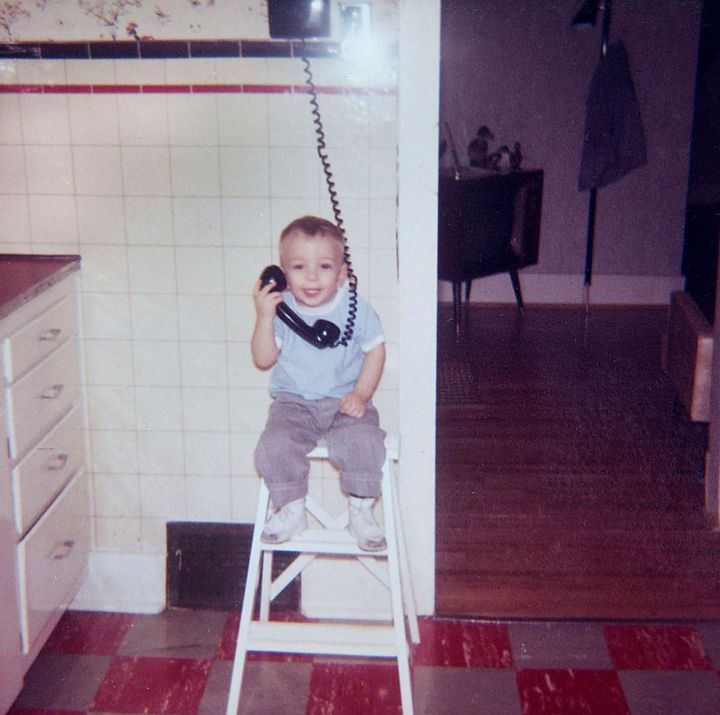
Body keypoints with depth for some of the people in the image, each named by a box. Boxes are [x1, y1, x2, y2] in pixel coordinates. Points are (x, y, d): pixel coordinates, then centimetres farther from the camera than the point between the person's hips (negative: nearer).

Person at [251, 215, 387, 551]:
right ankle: (291, 510, 1)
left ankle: (361, 511, -3)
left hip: (345, 402, -1)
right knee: (274, 446, -24)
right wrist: (264, 318, -20)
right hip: (293, 403, 1)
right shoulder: (280, 309, -4)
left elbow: (375, 350, 3)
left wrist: (362, 394, -9)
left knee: (364, 442, -27)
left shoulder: (356, 309, -4)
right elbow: (264, 360, -6)